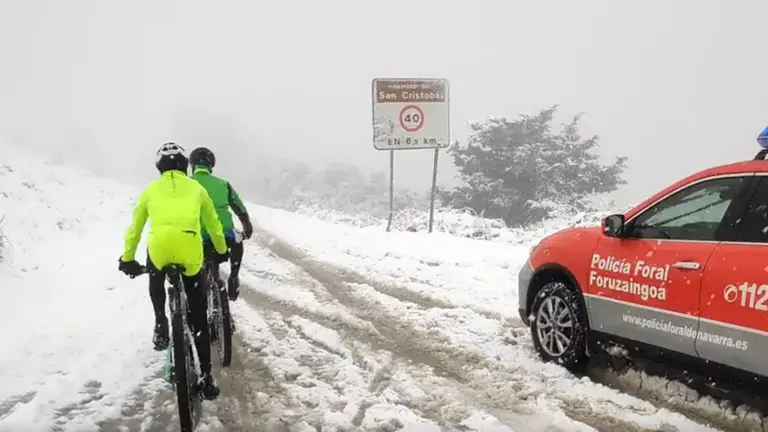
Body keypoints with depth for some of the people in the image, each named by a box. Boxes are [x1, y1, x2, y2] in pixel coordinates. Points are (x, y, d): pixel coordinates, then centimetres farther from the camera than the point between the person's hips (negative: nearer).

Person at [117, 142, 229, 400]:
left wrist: (127, 259, 43)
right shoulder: (196, 188, 25)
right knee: (198, 318, 13)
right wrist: (221, 252, 51)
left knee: (155, 279, 39)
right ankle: (206, 379, 16)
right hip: (190, 248, 0)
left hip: (159, 245, 0)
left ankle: (161, 325, 21)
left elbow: (135, 228, 29)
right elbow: (214, 224, 35)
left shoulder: (151, 189, 24)